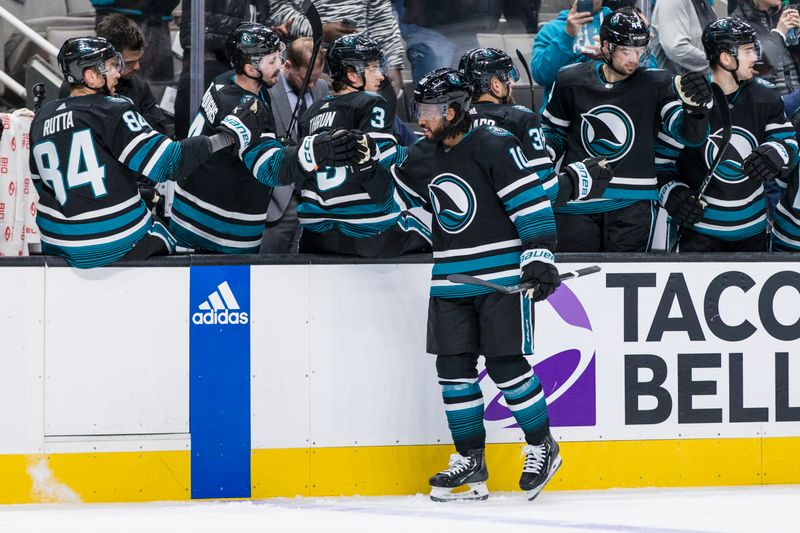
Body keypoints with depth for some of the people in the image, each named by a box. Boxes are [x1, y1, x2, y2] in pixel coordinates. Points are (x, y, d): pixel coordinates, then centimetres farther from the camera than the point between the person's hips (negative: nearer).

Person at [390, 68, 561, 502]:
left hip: (502, 274, -7)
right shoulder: (426, 161, 12)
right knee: (453, 368, 3)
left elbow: (530, 198, -14)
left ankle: (542, 447, 9)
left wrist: (539, 254, -18)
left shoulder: (493, 146, -11)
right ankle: (470, 460, 12)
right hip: (450, 280, 7)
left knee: (505, 364, -7)